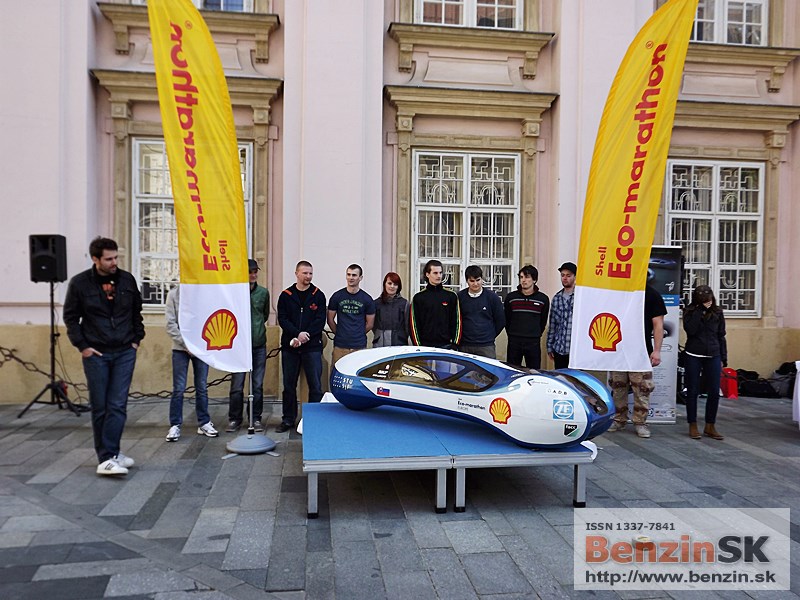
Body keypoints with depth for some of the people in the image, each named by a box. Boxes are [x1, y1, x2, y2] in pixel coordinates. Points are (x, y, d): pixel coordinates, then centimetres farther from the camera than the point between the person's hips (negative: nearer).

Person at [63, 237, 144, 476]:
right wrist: (82, 346, -3)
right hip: (96, 354, -1)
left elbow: (136, 311, 13)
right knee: (100, 408, 4)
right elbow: (70, 317, 3)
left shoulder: (127, 279, 2)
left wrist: (137, 338, 7)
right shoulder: (79, 283, -4)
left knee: (118, 405, -3)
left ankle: (109, 457, 2)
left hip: (125, 352, 2)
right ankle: (107, 456, 12)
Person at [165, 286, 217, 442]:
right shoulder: (174, 293, 0)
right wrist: (186, 344, -9)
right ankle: (175, 425, 12)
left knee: (202, 388, 8)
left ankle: (204, 423, 18)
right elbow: (171, 324, -3)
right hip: (180, 348, -1)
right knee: (179, 388, 1)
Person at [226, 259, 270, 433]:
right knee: (236, 386, 3)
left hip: (259, 345, 3)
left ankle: (256, 419, 20)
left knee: (258, 385, 8)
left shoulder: (263, 292, 6)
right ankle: (234, 419, 17)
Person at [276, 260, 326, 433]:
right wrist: (298, 333, -15)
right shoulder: (286, 295, 6)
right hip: (289, 347, 1)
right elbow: (282, 319, -1)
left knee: (315, 385, 0)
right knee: (289, 385, 9)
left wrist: (306, 335, -13)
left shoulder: (318, 295, 4)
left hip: (312, 347, -1)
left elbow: (320, 321, -2)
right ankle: (288, 419, 21)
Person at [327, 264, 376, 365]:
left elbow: (370, 324, 9)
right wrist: (340, 333, 12)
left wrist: (358, 335, 11)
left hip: (359, 346, 0)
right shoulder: (337, 296, 5)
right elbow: (330, 320, 11)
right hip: (340, 346, 1)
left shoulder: (367, 299, 4)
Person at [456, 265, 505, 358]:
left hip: (486, 347, 0)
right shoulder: (460, 297, 1)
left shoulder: (492, 297, 1)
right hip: (465, 346, 1)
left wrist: (490, 336, 8)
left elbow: (501, 321, 8)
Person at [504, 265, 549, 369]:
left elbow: (543, 322, 10)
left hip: (534, 343, -1)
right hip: (514, 342, 1)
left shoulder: (543, 299, 2)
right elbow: (506, 320, 10)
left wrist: (536, 336, 10)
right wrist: (512, 335, 10)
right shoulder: (511, 297, 3)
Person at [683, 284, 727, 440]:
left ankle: (710, 426, 17)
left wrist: (723, 359, 6)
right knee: (692, 391, 4)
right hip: (693, 356, -2)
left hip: (713, 357, 2)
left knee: (714, 392, 2)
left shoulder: (717, 312, 5)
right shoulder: (690, 311, -1)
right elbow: (690, 330, -17)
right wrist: (700, 310, -16)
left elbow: (721, 336, 9)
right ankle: (693, 426, 15)